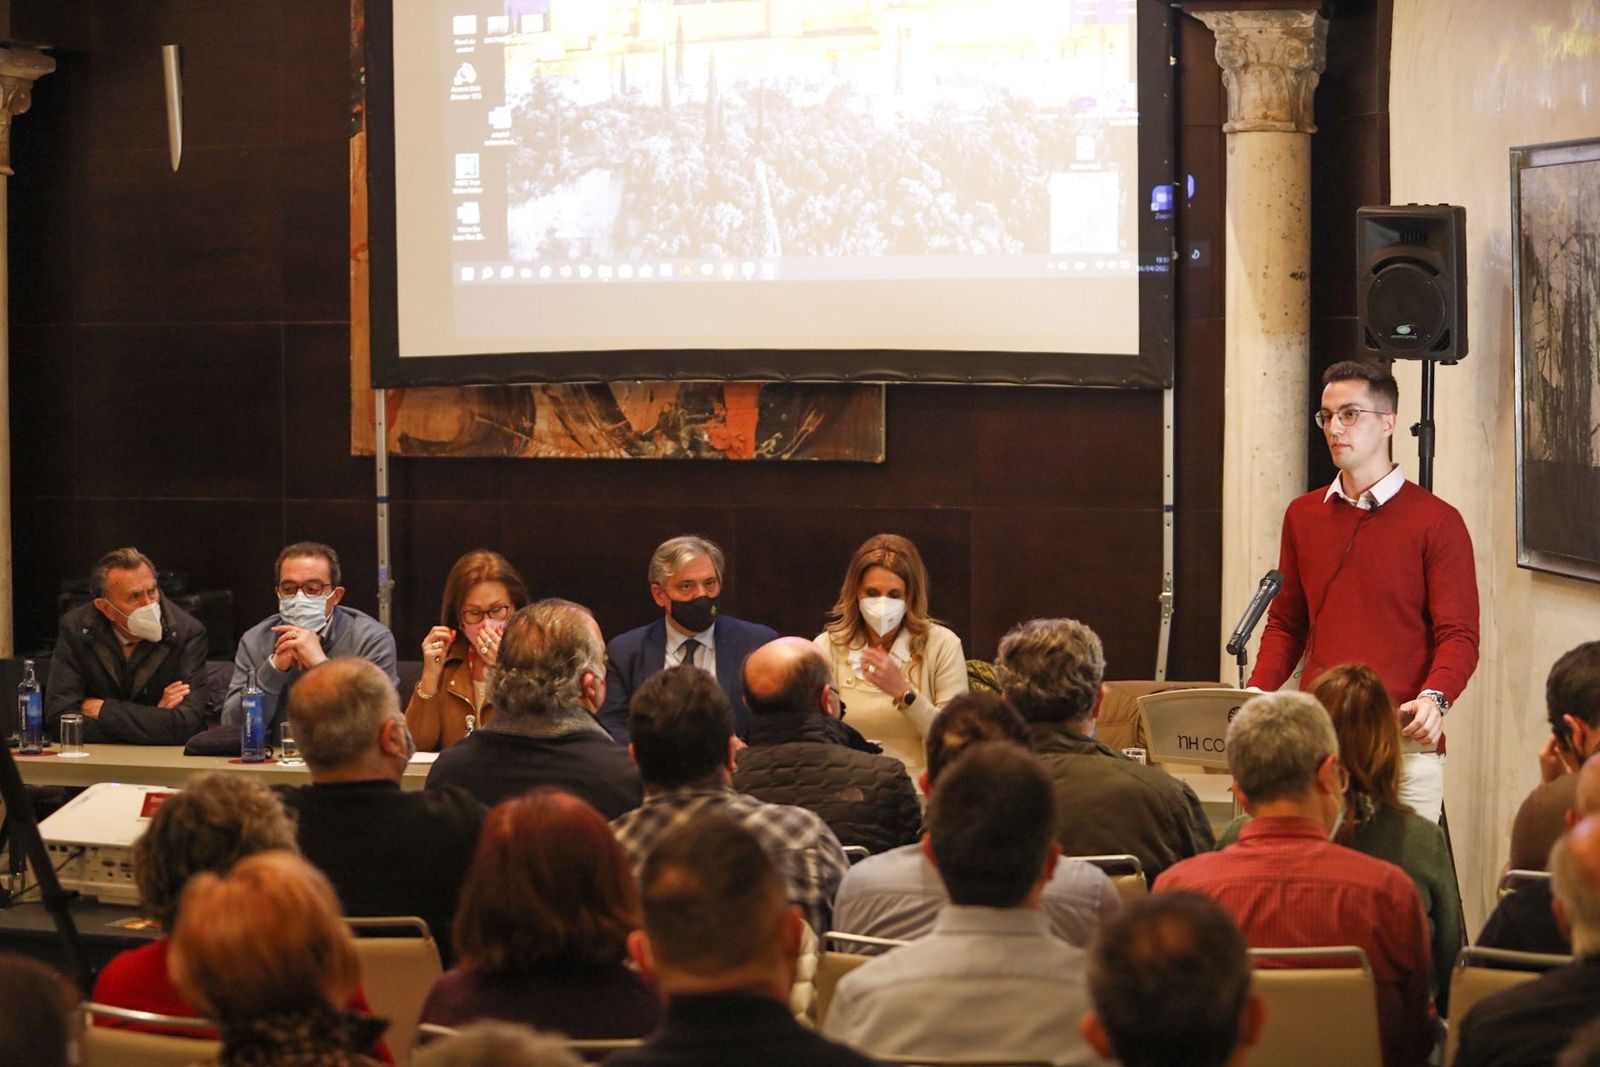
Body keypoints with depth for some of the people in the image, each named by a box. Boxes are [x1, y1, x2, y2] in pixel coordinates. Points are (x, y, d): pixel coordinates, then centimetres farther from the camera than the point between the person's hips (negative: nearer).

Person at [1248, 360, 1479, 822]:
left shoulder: (1436, 521, 0)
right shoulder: (1303, 516, 14)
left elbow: (1459, 636, -4)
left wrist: (1434, 698, -22)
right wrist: (1256, 693, 2)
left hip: (1403, 745, -4)